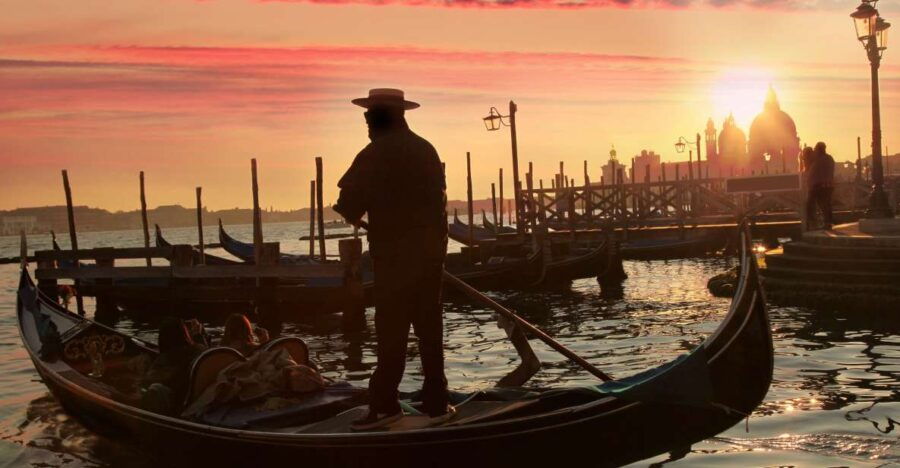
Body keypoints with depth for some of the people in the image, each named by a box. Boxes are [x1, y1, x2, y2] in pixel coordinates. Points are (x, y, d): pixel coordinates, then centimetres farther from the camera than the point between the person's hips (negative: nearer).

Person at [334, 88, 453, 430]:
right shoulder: (426, 149, 10)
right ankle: (436, 403, 15)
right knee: (430, 329, 11)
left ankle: (384, 405, 4)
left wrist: (354, 212, 9)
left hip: (394, 255, -6)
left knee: (392, 331, 0)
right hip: (431, 251, 6)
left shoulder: (373, 156, -11)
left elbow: (348, 205, -13)